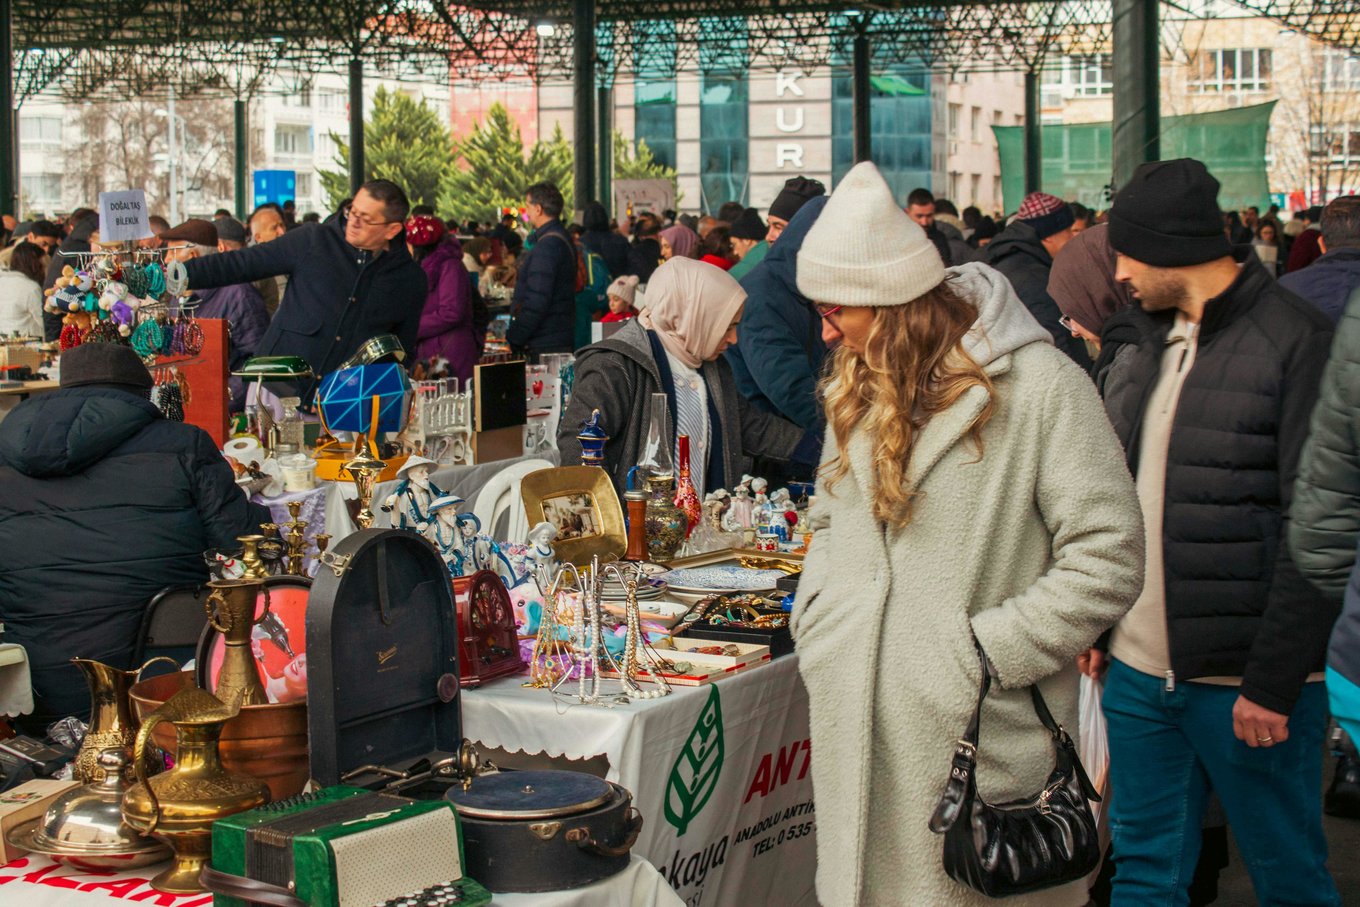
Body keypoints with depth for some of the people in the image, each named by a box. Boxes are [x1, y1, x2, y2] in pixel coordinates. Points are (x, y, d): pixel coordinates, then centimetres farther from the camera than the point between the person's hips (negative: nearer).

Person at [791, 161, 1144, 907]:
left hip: (973, 731, -6)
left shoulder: (1039, 385, -11)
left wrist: (983, 653, -16)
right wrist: (815, 624, 7)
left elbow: (1105, 560, -14)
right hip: (853, 724, 7)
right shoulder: (858, 385, 14)